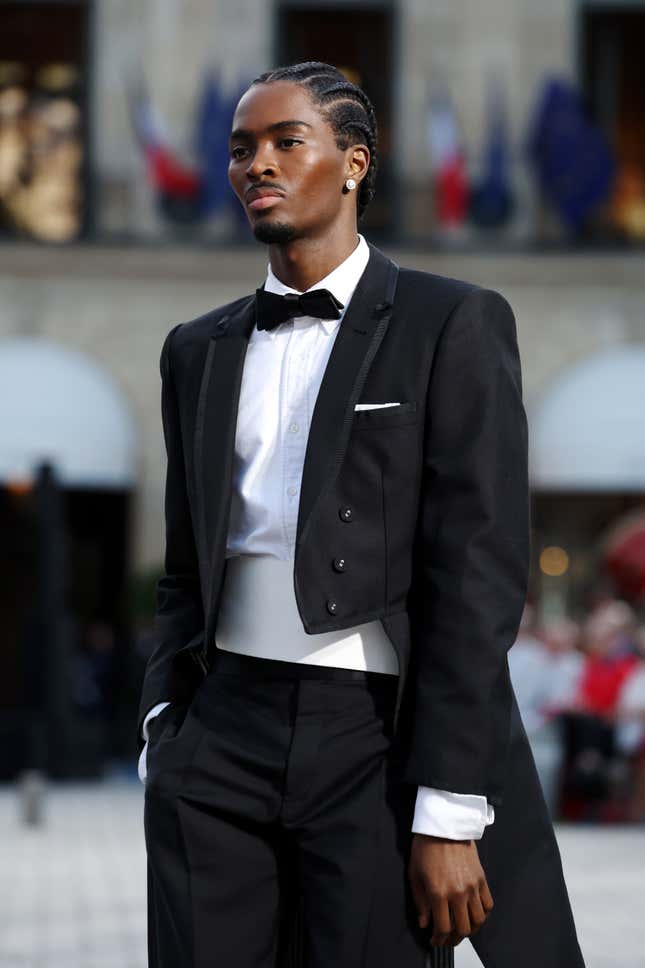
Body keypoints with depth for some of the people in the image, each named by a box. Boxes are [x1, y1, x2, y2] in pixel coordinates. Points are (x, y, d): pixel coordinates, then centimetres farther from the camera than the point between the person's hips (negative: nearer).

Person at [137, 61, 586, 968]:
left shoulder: (452, 324, -1)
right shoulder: (198, 349, 16)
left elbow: (479, 575, -8)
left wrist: (448, 815, -14)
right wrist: (164, 723, 5)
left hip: (377, 746, -4)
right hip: (221, 731, 4)